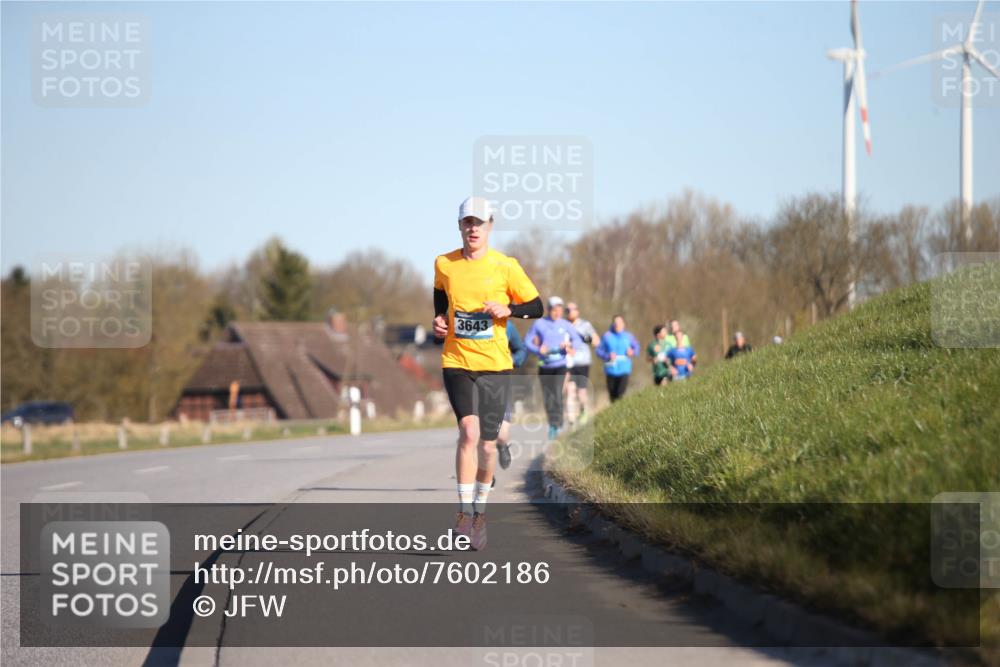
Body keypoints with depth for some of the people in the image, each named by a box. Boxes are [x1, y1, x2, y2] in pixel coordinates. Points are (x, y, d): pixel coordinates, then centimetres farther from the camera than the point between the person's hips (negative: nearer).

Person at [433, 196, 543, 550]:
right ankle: (464, 512, -12)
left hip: (495, 364, 0)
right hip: (456, 361, 0)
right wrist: (438, 318, 8)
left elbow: (536, 306, 4)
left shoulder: (506, 266, -2)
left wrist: (507, 309, -14)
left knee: (487, 443, 4)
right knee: (469, 431, -19)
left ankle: (479, 511, 25)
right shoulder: (444, 264, 4)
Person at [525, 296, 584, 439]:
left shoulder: (566, 325, 3)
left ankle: (556, 425, -16)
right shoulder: (539, 324, 1)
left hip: (561, 364, -1)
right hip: (545, 366, 1)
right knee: (547, 397, 4)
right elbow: (527, 341, 4)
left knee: (556, 393, -18)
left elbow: (578, 340, 10)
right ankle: (552, 423, 20)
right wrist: (538, 350, -15)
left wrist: (570, 346, -13)